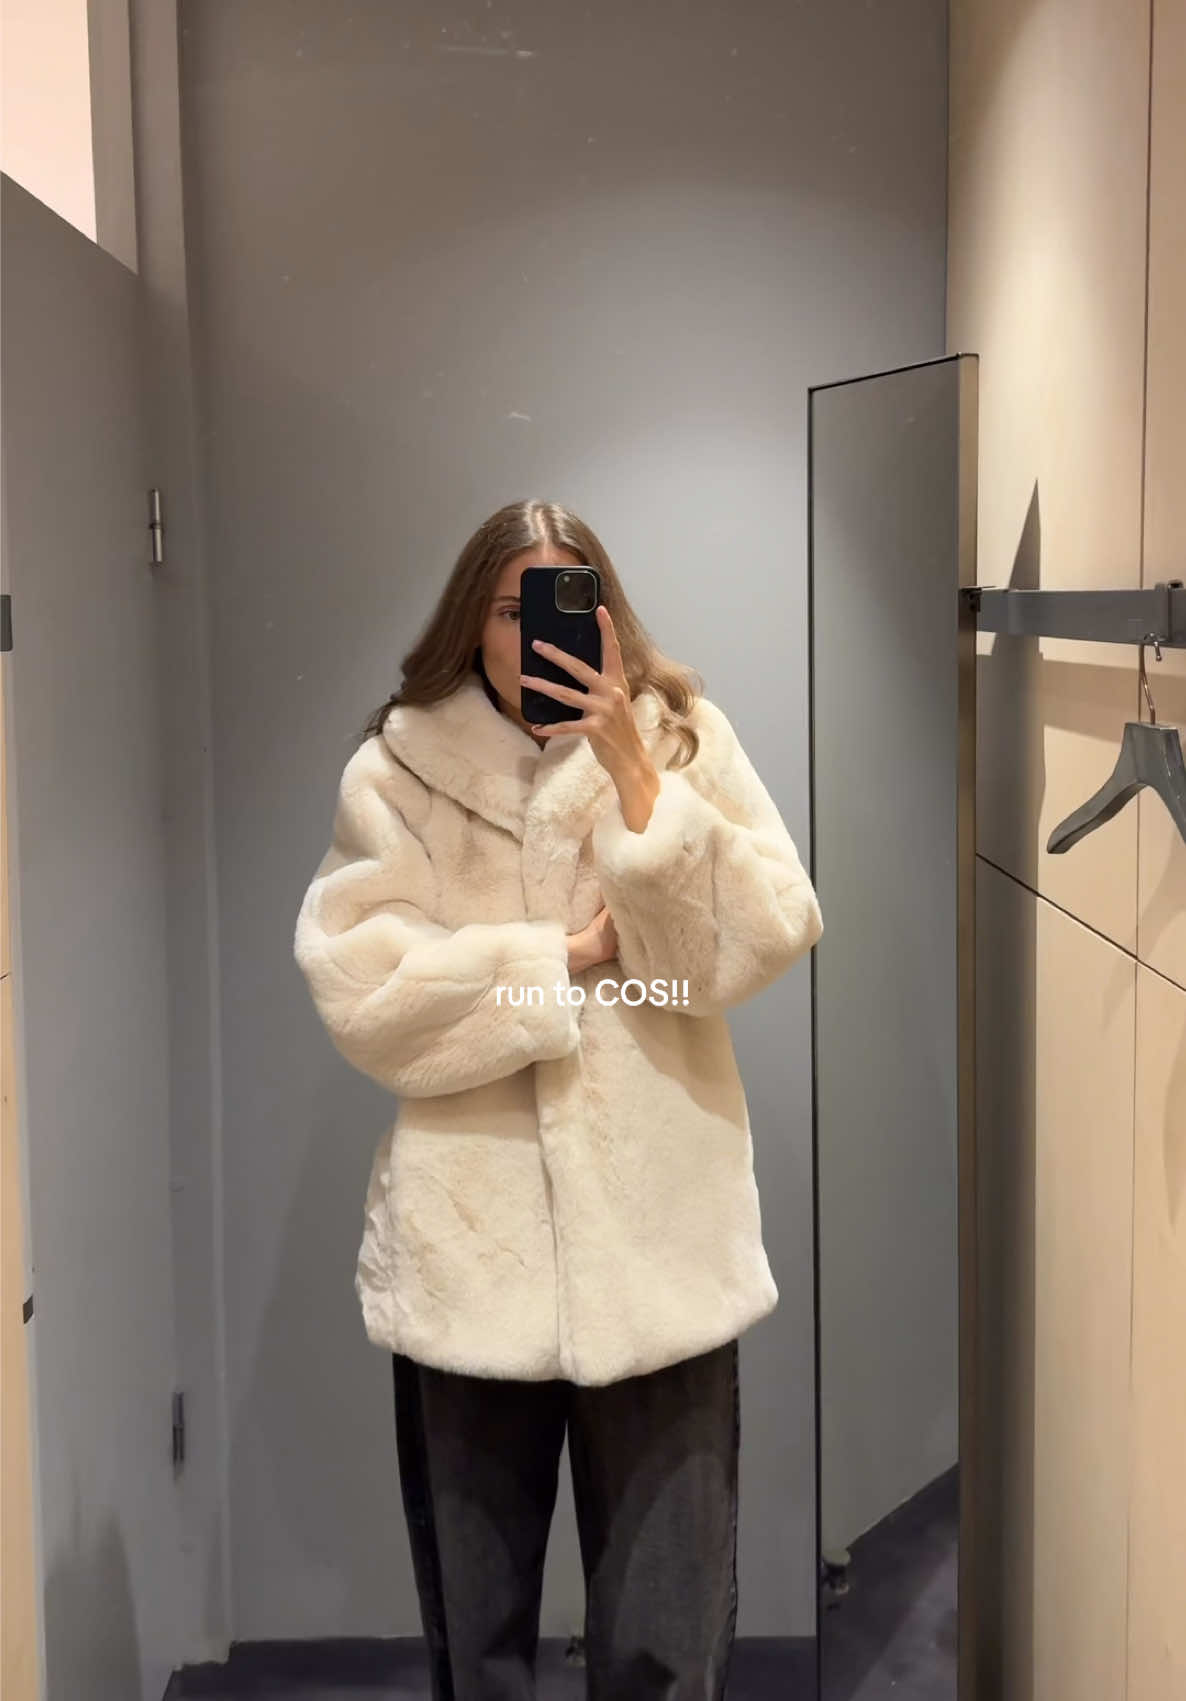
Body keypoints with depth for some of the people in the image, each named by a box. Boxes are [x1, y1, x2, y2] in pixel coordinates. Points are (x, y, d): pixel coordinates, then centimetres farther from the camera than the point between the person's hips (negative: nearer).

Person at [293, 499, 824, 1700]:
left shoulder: (683, 742, 4)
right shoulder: (398, 769, 1)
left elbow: (763, 943, -8)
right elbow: (362, 990, -9)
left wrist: (637, 776, -15)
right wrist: (567, 957, -10)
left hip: (657, 1241, 0)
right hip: (468, 1248, 0)